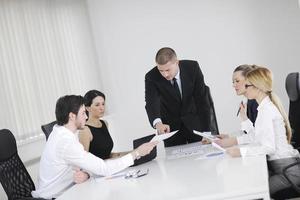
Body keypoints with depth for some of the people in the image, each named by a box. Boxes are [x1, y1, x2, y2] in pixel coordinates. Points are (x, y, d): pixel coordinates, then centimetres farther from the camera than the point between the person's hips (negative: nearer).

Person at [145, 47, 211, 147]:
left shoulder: (192, 67, -17)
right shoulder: (151, 77, -18)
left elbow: (202, 99, -14)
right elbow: (151, 103, -31)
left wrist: (206, 131, -18)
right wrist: (157, 123, -52)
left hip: (194, 122, 1)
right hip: (170, 126, -1)